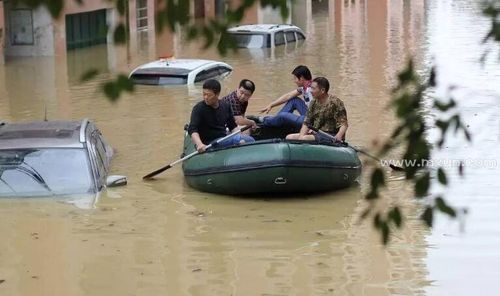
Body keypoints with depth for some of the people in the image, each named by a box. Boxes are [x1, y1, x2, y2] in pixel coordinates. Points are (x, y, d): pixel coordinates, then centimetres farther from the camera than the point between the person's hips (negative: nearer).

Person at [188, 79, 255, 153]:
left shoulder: (225, 106, 11)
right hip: (210, 143, -6)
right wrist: (199, 144, -37)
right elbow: (192, 130, -18)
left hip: (224, 140, 6)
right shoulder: (198, 109, -6)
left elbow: (233, 126, 20)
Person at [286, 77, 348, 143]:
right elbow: (306, 123, 10)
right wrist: (301, 136, -10)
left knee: (304, 139, -30)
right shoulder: (314, 103, 11)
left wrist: (338, 136, -35)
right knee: (289, 137, -4)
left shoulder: (335, 103, -11)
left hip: (331, 135, -8)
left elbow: (343, 124, -14)